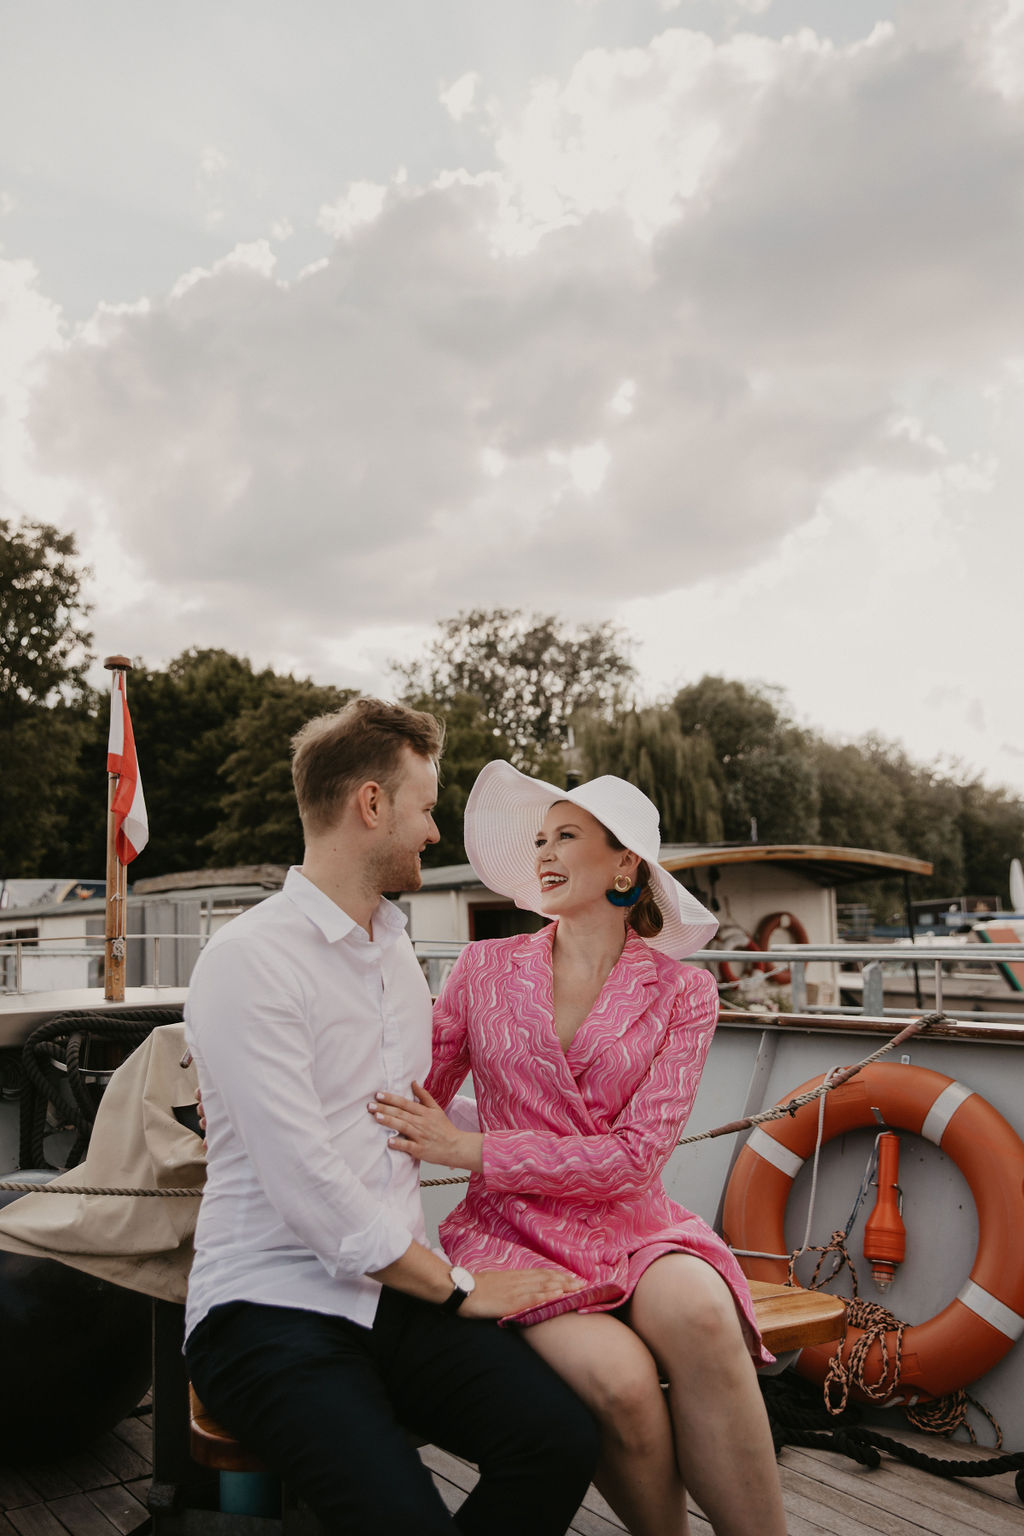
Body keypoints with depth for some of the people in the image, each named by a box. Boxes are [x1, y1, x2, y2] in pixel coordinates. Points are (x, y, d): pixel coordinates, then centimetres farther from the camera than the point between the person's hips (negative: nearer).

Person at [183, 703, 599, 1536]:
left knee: (562, 1438, -19)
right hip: (272, 1305, -6)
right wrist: (456, 1286, -8)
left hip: (396, 1293, 7)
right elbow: (309, 1187, -16)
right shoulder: (249, 960, -12)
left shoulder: (397, 954, 17)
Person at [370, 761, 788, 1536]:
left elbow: (635, 1155, -7)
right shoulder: (486, 969, 6)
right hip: (515, 1231, 0)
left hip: (632, 1223, 0)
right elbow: (416, 1103, 13)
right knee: (619, 1379, -29)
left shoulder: (682, 992, 3)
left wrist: (473, 1147, -14)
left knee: (695, 1314, -34)